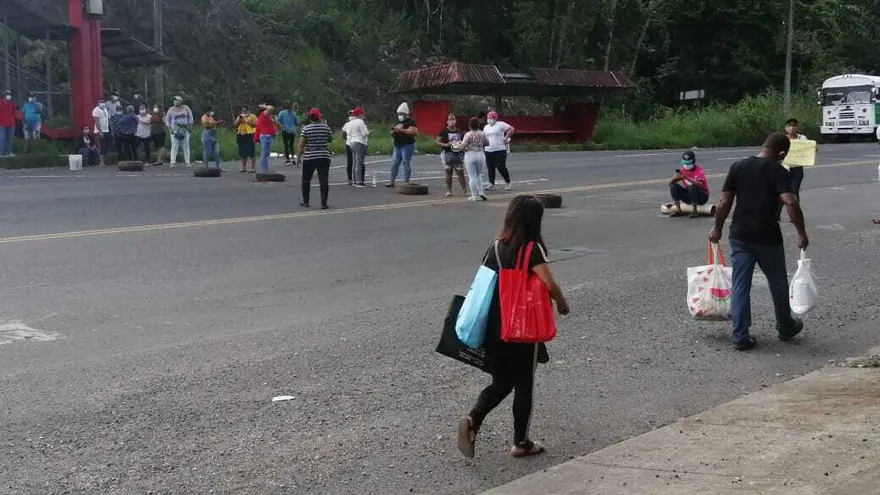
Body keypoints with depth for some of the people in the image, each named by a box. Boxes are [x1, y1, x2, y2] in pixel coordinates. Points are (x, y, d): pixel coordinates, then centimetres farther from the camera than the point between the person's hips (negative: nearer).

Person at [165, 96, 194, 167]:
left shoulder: (186, 108, 3)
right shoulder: (171, 110, 3)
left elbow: (190, 117, 10)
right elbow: (167, 120, 9)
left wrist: (190, 126, 1)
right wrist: (170, 128, 0)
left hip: (185, 130, 1)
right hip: (175, 130, -1)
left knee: (186, 146, 1)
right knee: (174, 146, -7)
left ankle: (188, 162, 6)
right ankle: (173, 162, -6)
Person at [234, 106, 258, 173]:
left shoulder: (252, 116, 3)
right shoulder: (239, 117, 19)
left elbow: (255, 124, -9)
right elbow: (235, 125, 9)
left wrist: (247, 121, -14)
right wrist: (239, 118, -2)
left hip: (250, 135, -5)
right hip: (241, 135, 5)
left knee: (251, 152, -9)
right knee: (242, 152, 6)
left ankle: (253, 167, -6)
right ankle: (243, 167, 13)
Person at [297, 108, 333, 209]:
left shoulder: (306, 128, -5)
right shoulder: (326, 127, 0)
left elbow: (301, 144, -7)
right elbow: (330, 139, 13)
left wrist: (299, 156, 2)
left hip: (309, 158, -1)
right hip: (324, 157, 1)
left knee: (306, 180, 14)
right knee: (324, 180, 0)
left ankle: (305, 202, 19)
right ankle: (324, 203, -4)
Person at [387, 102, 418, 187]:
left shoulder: (410, 122, -4)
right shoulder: (397, 122, 21)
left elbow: (412, 132, -19)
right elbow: (393, 135, 27)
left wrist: (401, 130, -21)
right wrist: (393, 132, 2)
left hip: (407, 145, -8)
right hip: (397, 145, 8)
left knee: (406, 162, -9)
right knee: (394, 163, 4)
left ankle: (406, 182, -6)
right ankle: (392, 181, 7)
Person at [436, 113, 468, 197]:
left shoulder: (459, 131, 9)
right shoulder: (444, 131, -1)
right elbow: (438, 141, -2)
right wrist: (445, 145, -18)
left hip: (458, 154, 2)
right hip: (447, 153, -2)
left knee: (460, 172, 1)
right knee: (449, 172, 4)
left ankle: (465, 190, 3)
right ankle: (449, 190, 11)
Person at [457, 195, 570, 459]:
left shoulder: (495, 246, 4)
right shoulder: (532, 249, -13)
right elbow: (550, 284, -22)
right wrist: (562, 303, -2)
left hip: (493, 327, 5)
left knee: (501, 383, 17)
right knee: (523, 386, 11)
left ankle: (472, 420, -4)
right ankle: (521, 443, 19)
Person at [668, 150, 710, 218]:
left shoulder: (699, 170, -15)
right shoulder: (682, 170, -1)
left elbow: (700, 185, -33)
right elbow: (670, 182, -5)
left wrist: (687, 178, -43)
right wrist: (675, 177, -27)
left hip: (702, 196, -5)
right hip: (689, 197, 5)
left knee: (692, 187, -35)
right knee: (673, 186, -12)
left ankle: (694, 211, -25)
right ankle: (678, 210, -10)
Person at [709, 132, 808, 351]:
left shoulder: (738, 167, 1)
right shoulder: (778, 171, -9)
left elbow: (724, 202, -1)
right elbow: (790, 203, -22)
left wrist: (717, 228, 10)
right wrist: (801, 232, -13)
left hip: (739, 236, 3)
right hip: (767, 237, -3)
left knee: (740, 286, 7)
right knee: (778, 284, 17)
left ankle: (740, 337, 5)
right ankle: (786, 328, 34)